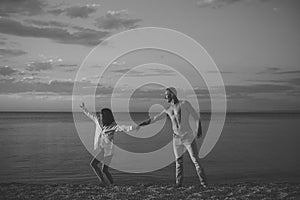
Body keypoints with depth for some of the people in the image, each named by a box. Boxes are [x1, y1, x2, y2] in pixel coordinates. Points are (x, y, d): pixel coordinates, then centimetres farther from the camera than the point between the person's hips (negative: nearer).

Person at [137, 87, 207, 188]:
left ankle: (203, 182, -1)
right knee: (178, 161, 6)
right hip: (177, 138, 4)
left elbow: (196, 117, -2)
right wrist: (141, 124, 13)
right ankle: (179, 182, 14)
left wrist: (199, 129, -15)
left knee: (195, 160, -5)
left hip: (188, 137, -4)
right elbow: (154, 118, 15)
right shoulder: (168, 110, 10)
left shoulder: (185, 104, -2)